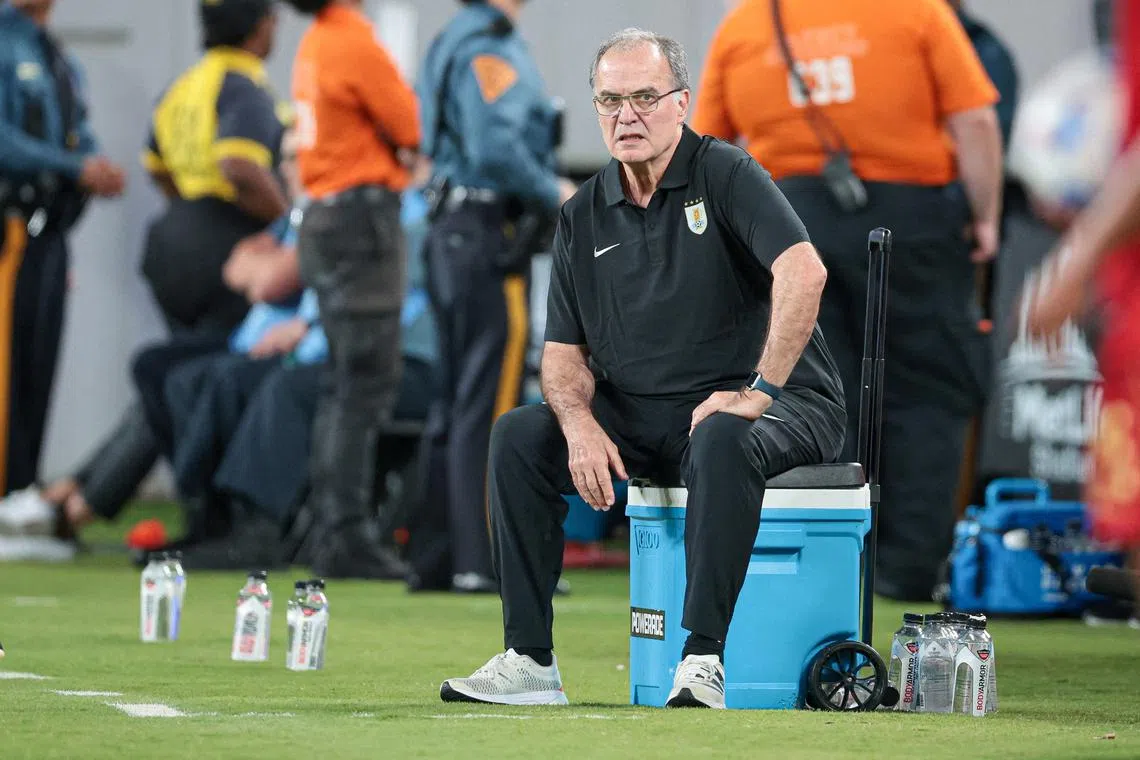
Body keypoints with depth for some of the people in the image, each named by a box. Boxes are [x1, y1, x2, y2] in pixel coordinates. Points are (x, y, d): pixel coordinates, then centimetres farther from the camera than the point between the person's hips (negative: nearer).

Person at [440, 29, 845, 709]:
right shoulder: (583, 217, 10)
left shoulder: (725, 175, -9)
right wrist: (581, 424, -13)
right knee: (519, 436, -10)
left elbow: (804, 272, -24)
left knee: (721, 441, -39)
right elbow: (565, 353, 9)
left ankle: (703, 660, -38)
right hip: (643, 415, 6)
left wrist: (758, 392, -30)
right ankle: (531, 662, -11)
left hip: (777, 405, -6)